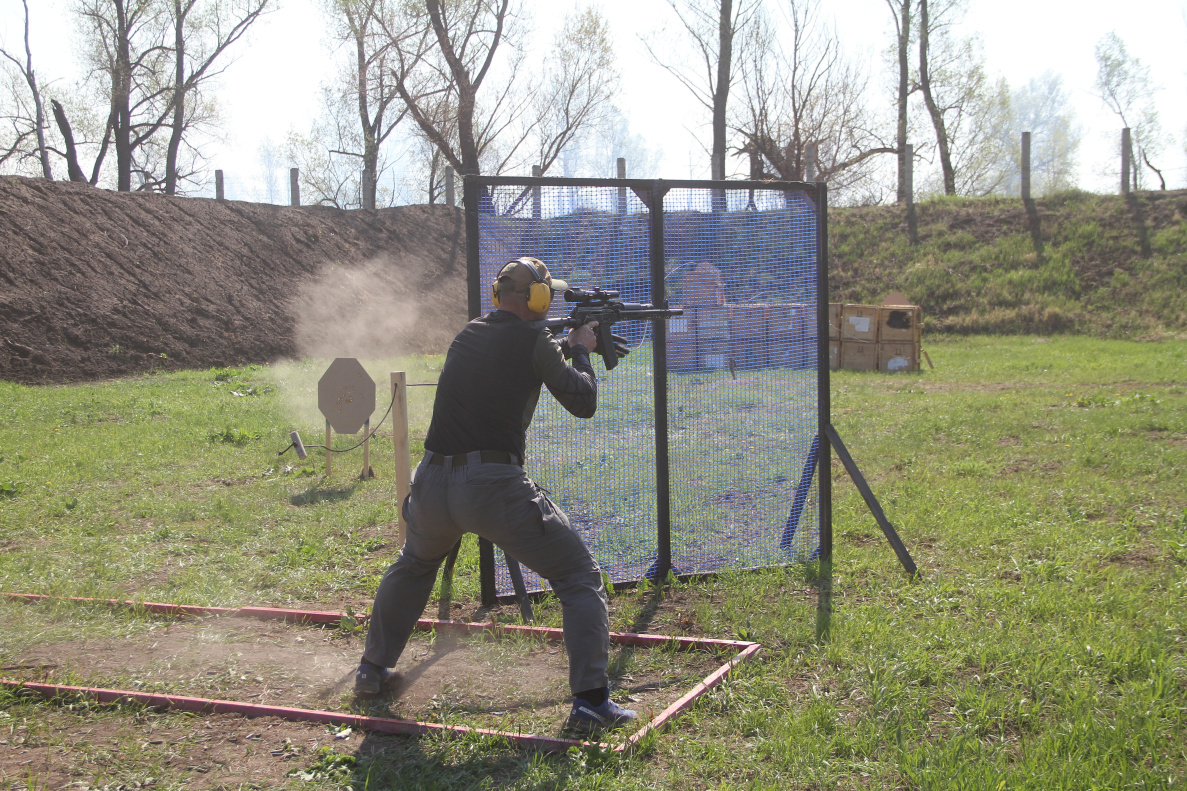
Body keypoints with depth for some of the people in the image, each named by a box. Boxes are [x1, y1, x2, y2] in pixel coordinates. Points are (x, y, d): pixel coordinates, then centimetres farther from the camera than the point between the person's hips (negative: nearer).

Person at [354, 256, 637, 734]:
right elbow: (583, 404, 4)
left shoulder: (467, 335, 16)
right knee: (581, 580, 5)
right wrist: (581, 351, 20)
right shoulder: (533, 340, -3)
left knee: (413, 567, 36)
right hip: (494, 486, -6)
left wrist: (562, 348, 33)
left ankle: (373, 669, 43)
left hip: (433, 485, 7)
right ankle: (591, 702, -4)